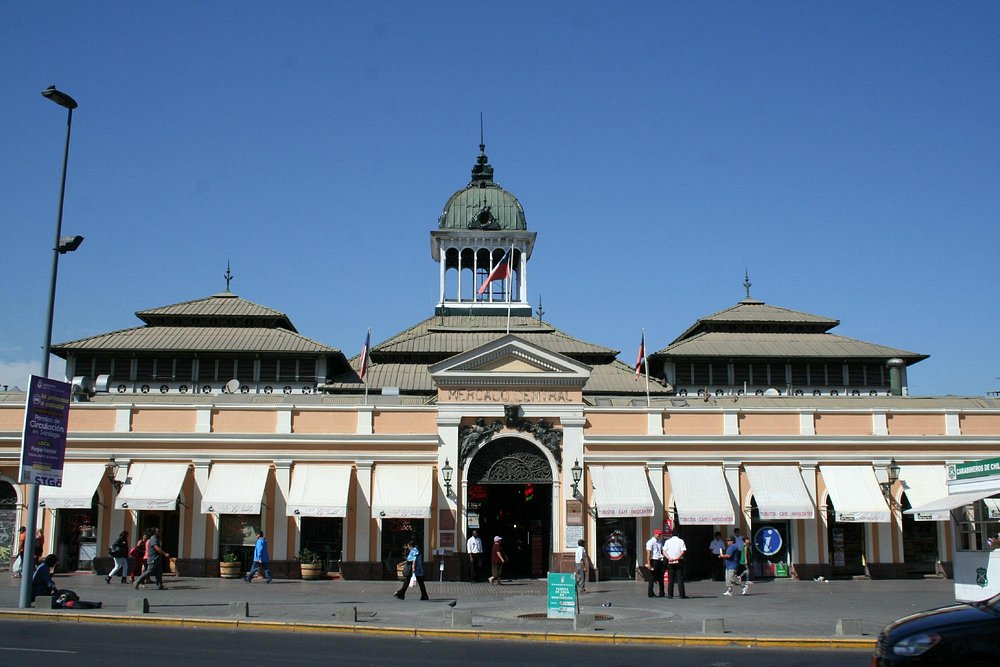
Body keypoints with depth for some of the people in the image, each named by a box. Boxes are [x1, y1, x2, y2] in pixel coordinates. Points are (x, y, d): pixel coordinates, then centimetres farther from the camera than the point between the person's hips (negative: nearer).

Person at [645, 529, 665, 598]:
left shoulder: (660, 542, 15)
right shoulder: (650, 542, -9)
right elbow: (648, 553, -14)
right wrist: (649, 564, -19)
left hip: (660, 561, 7)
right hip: (653, 561, -7)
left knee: (660, 577, 10)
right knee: (652, 577, -2)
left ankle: (661, 593, 17)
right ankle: (650, 593, 5)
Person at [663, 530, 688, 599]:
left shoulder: (667, 541, 8)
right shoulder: (681, 541, 2)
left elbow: (664, 551, -2)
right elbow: (683, 551, -11)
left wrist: (669, 558, -14)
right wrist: (677, 558, -16)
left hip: (670, 562, 2)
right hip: (679, 562, -2)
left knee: (671, 579, 6)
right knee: (680, 579, 1)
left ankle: (670, 595, 5)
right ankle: (682, 595, -1)